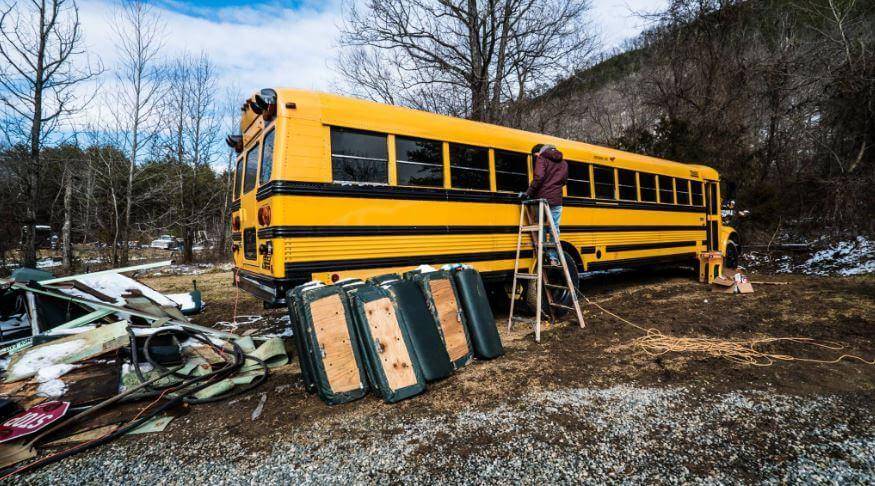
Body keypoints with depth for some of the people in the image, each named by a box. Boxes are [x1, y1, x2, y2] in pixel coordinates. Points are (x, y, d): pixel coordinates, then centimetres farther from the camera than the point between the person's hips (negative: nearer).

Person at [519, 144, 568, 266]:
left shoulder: (542, 159, -3)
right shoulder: (563, 162, 16)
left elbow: (539, 177, -17)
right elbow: (564, 181, 22)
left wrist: (529, 193, -12)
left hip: (542, 199, -4)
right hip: (556, 201, 4)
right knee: (554, 230, 7)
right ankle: (553, 258, 4)